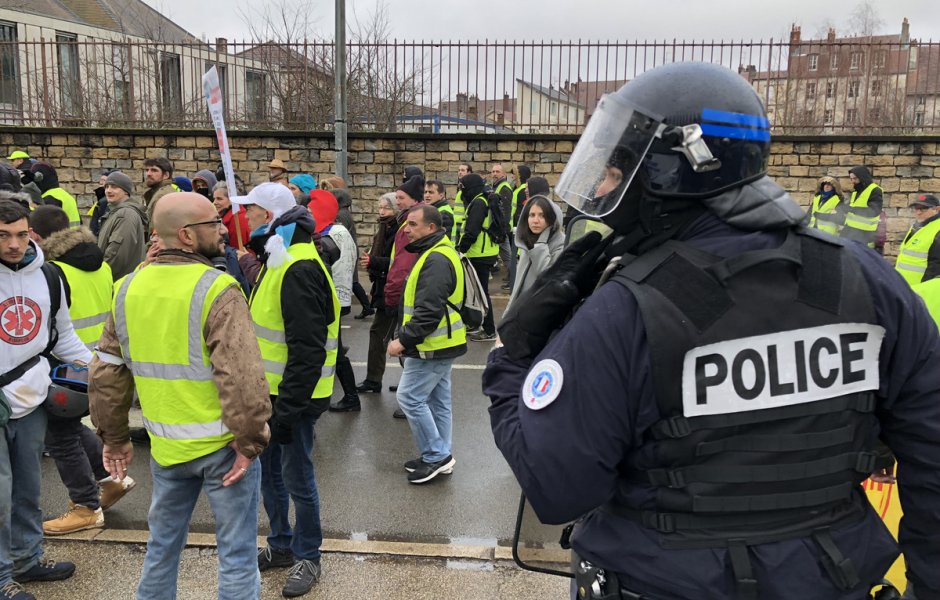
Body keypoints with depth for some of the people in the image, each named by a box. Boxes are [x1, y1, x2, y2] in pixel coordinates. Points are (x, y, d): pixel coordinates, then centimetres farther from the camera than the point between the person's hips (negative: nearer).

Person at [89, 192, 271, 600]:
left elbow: (106, 374, 7)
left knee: (162, 544, 23)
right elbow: (241, 377, -25)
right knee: (236, 552, 8)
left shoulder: (128, 288, 2)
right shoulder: (216, 289, -18)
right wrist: (250, 441, -15)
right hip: (222, 445, -6)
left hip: (166, 444, 6)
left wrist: (113, 437, 17)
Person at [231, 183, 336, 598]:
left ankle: (307, 557, 22)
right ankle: (281, 545, 36)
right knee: (269, 470, 19)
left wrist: (287, 409, -24)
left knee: (297, 478, 4)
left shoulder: (299, 269, -23)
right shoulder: (276, 260, 11)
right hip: (270, 390, 10)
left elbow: (306, 351, -26)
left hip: (294, 395, -10)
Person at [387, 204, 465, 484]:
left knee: (410, 398, -4)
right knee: (437, 399, 15)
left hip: (432, 345, -11)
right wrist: (406, 337, 18)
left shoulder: (436, 261, -21)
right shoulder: (438, 253, 14)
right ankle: (440, 456, 24)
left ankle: (436, 455, 4)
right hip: (441, 344, 11)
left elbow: (429, 311, -27)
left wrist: (403, 339, -21)